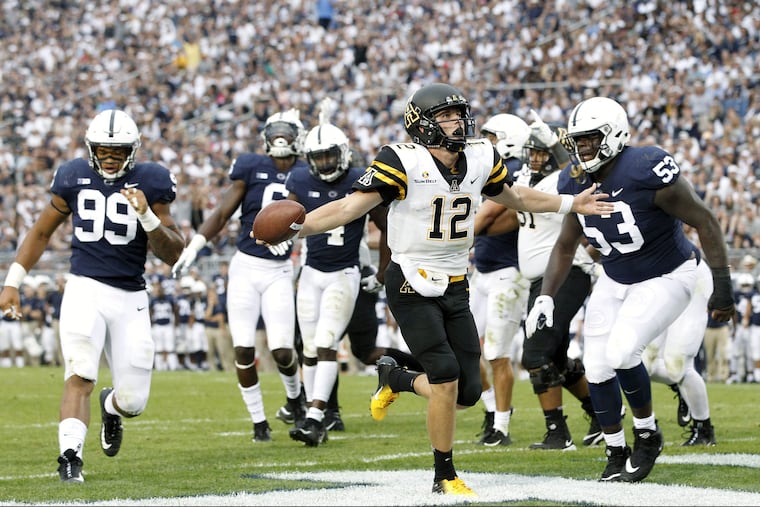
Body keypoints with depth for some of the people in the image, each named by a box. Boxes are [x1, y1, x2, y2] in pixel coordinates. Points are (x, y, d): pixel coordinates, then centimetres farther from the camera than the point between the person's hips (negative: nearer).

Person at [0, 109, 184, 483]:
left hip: (131, 299, 1)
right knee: (80, 378, -21)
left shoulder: (150, 183, -1)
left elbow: (173, 255, -3)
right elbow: (42, 231, 16)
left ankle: (111, 406, 40)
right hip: (85, 290, -1)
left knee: (133, 402, 5)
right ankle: (70, 456, -23)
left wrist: (147, 215, -19)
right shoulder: (74, 178, 2)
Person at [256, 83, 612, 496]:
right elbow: (352, 206, -22)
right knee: (446, 378, -15)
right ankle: (445, 476, 2)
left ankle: (395, 378, 33)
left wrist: (571, 204, 24)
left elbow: (513, 198, 21)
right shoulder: (403, 162, -16)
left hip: (454, 288, 6)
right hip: (412, 285, -6)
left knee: (467, 392, 3)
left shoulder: (481, 158, 2)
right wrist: (297, 226, -35)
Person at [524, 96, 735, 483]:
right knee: (597, 366, 1)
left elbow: (705, 222, -22)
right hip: (615, 281, 7)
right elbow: (565, 247, 8)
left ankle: (648, 434, 3)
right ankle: (616, 455, 19)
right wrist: (545, 297, -4)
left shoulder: (647, 172, -29)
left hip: (665, 279, -7)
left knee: (620, 353, -22)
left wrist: (722, 288, -22)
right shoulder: (575, 183, -7)